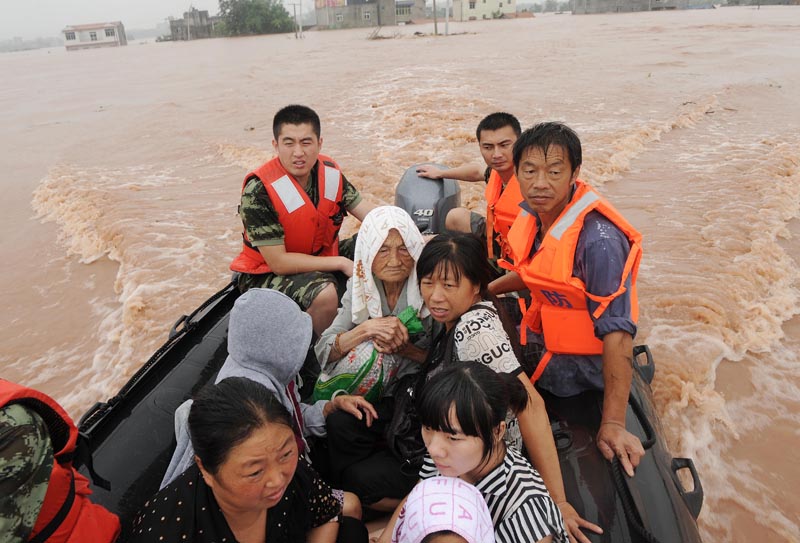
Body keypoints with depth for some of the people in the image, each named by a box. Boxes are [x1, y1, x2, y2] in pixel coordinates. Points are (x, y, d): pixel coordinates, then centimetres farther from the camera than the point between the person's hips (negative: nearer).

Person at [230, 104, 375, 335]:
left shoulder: (330, 172, -7)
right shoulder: (259, 190, -25)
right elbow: (278, 262, -25)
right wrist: (341, 263, -25)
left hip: (320, 258, 7)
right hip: (267, 273, -7)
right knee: (324, 294, -34)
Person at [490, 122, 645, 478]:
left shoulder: (599, 239, -31)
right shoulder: (534, 213, -6)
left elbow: (617, 332, -32)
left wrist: (613, 423, -34)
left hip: (579, 367, -8)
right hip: (543, 340, 8)